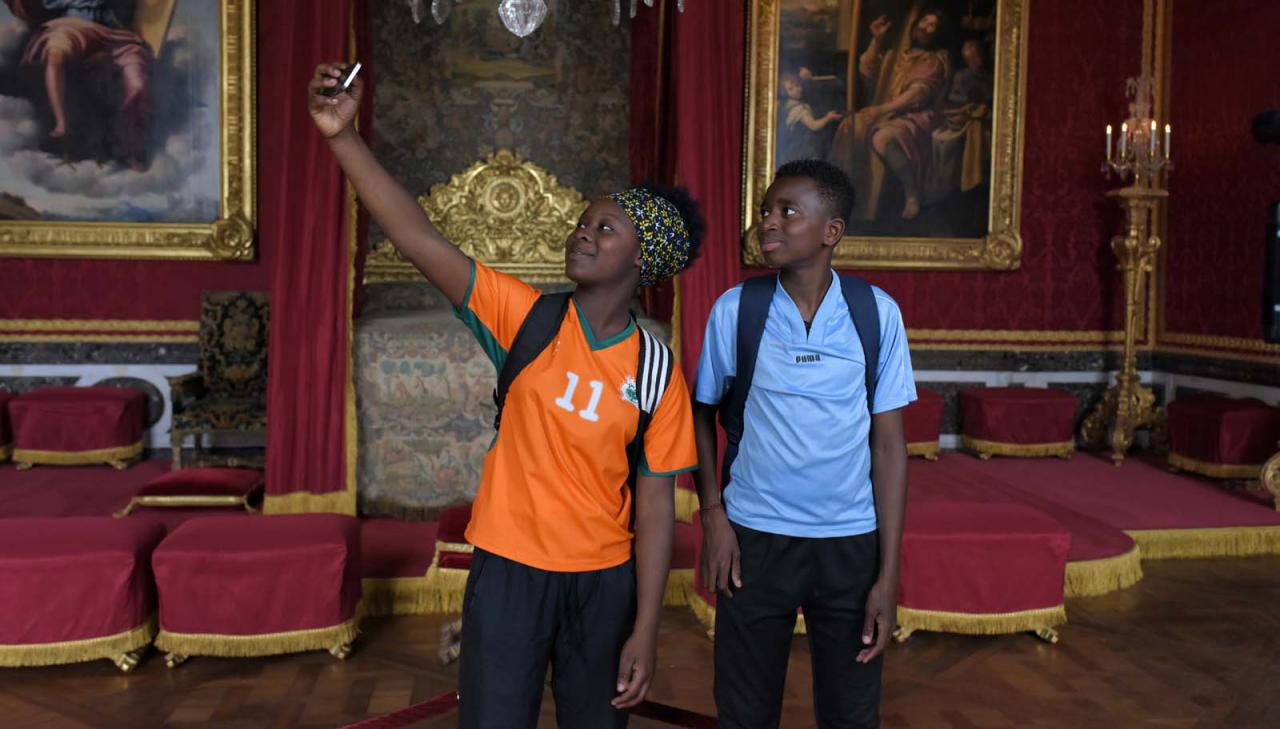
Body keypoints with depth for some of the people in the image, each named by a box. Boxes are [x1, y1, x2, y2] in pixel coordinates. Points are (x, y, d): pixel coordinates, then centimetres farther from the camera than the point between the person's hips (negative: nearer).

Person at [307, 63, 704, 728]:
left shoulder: (658, 373, -5)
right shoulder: (526, 318, -6)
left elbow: (655, 503, -3)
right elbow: (419, 239, -16)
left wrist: (645, 630, -5)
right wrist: (343, 136, -25)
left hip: (605, 581, 1)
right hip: (508, 570, -1)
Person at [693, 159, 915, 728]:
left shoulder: (877, 312, -6)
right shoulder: (734, 310, -5)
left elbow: (888, 442, -3)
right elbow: (702, 414, 6)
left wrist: (888, 573, -5)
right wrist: (713, 515, -6)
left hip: (851, 543, 0)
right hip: (754, 538, 0)